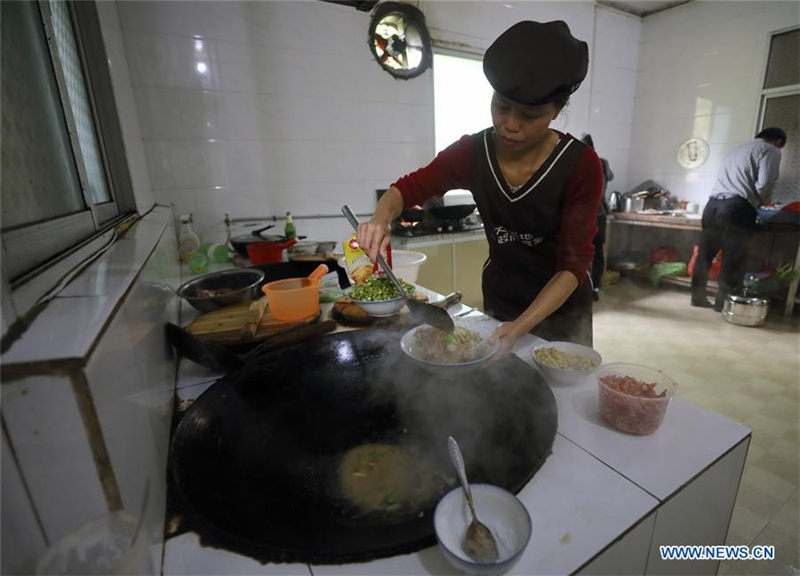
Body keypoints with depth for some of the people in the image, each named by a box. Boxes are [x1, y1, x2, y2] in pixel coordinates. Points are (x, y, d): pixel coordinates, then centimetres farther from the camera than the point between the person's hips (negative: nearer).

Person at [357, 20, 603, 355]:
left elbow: (574, 264, -21)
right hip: (498, 301, 3)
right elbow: (407, 188, -5)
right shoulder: (472, 152, -14)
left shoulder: (580, 165, -22)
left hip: (562, 312, -2)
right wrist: (381, 219, -27)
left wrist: (521, 326, -34)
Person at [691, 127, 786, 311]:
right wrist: (763, 201, 13)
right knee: (733, 259, 0)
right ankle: (723, 302, 4)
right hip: (736, 208, -6)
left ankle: (698, 296, 13)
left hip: (713, 204, 6)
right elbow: (764, 184, -7)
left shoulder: (736, 150, 27)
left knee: (705, 254, 8)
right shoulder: (771, 150, 6)